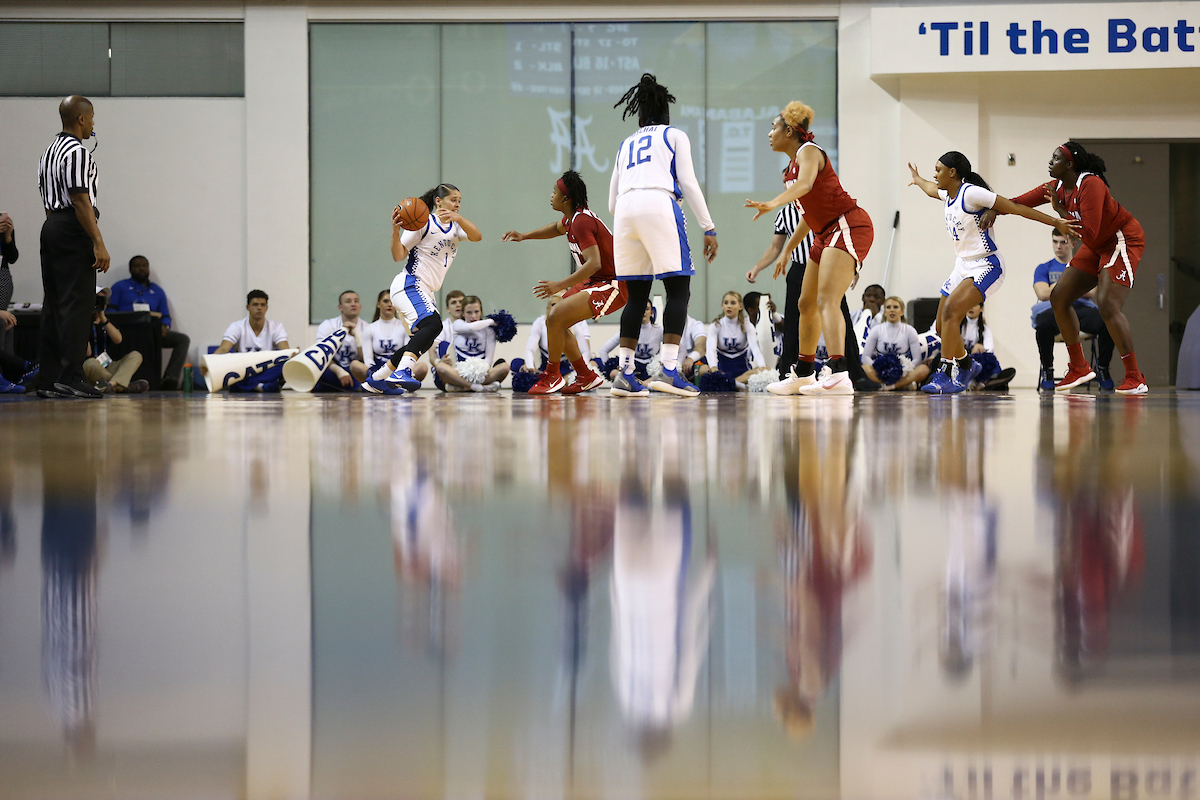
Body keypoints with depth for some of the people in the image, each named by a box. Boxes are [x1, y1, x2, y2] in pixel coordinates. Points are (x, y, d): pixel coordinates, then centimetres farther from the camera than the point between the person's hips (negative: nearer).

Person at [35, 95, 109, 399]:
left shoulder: (50, 151, 18)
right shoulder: (77, 152, -12)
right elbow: (80, 202, -18)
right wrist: (98, 244, -19)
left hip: (51, 226, 10)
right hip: (73, 231, -10)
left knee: (54, 305, 9)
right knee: (77, 303, -10)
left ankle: (48, 379, 9)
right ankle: (71, 376, -14)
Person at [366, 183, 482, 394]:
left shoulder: (455, 227, 15)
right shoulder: (423, 224, -6)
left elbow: (477, 236, -7)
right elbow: (398, 256, -8)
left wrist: (457, 217, -23)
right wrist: (395, 230, -25)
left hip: (425, 292, 9)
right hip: (409, 284, -9)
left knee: (423, 341, 17)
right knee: (432, 324, -33)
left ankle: (377, 379, 25)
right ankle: (402, 372, -50)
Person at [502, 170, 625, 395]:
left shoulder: (581, 222, -22)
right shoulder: (572, 218, 8)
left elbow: (594, 263, -32)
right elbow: (557, 228, 35)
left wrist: (560, 285, -34)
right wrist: (524, 236, 26)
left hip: (611, 285, -10)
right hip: (595, 282, 10)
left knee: (555, 318, -19)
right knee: (554, 323, 10)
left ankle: (552, 376, -2)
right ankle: (586, 376, 16)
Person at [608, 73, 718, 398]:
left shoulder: (626, 145, 28)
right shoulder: (674, 136, 17)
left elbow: (612, 203, 26)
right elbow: (688, 182, 5)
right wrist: (709, 228, 6)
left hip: (625, 211, 5)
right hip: (659, 204, -5)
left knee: (637, 294, 10)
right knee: (678, 289, -3)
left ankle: (625, 373, 6)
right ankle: (668, 369, -17)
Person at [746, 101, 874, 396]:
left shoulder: (809, 151, -11)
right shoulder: (792, 166, 17)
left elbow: (806, 184, -33)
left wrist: (773, 203, -47)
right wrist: (787, 251, 28)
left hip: (848, 227, -10)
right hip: (826, 234, 10)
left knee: (827, 300, -24)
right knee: (806, 304, 16)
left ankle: (839, 375, -38)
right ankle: (803, 375, 30)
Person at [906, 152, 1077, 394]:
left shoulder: (970, 193, -18)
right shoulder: (948, 194, 7)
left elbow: (1015, 208, -18)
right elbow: (932, 190, 34)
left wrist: (1055, 223, -18)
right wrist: (918, 180, 57)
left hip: (986, 266, -9)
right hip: (963, 265, 9)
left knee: (951, 311, -27)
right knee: (942, 327, 12)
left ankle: (947, 376, -27)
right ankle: (966, 365, 39)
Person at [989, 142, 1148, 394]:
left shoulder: (1091, 185, -26)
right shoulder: (1058, 187, 0)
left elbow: (1089, 233, -31)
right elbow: (1021, 201, 8)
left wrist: (1060, 210, -28)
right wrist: (994, 210, -9)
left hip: (1124, 240, -10)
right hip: (1097, 248, 10)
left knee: (1108, 305, -23)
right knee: (1059, 297, 7)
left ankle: (1135, 378, -19)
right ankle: (1079, 368, 17)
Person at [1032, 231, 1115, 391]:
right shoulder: (1043, 268, 18)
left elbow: (1091, 293, 4)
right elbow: (1043, 294, 1)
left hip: (1081, 308, 1)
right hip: (1054, 310, -1)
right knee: (1043, 324, -41)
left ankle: (1102, 367, -10)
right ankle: (1047, 370, -19)